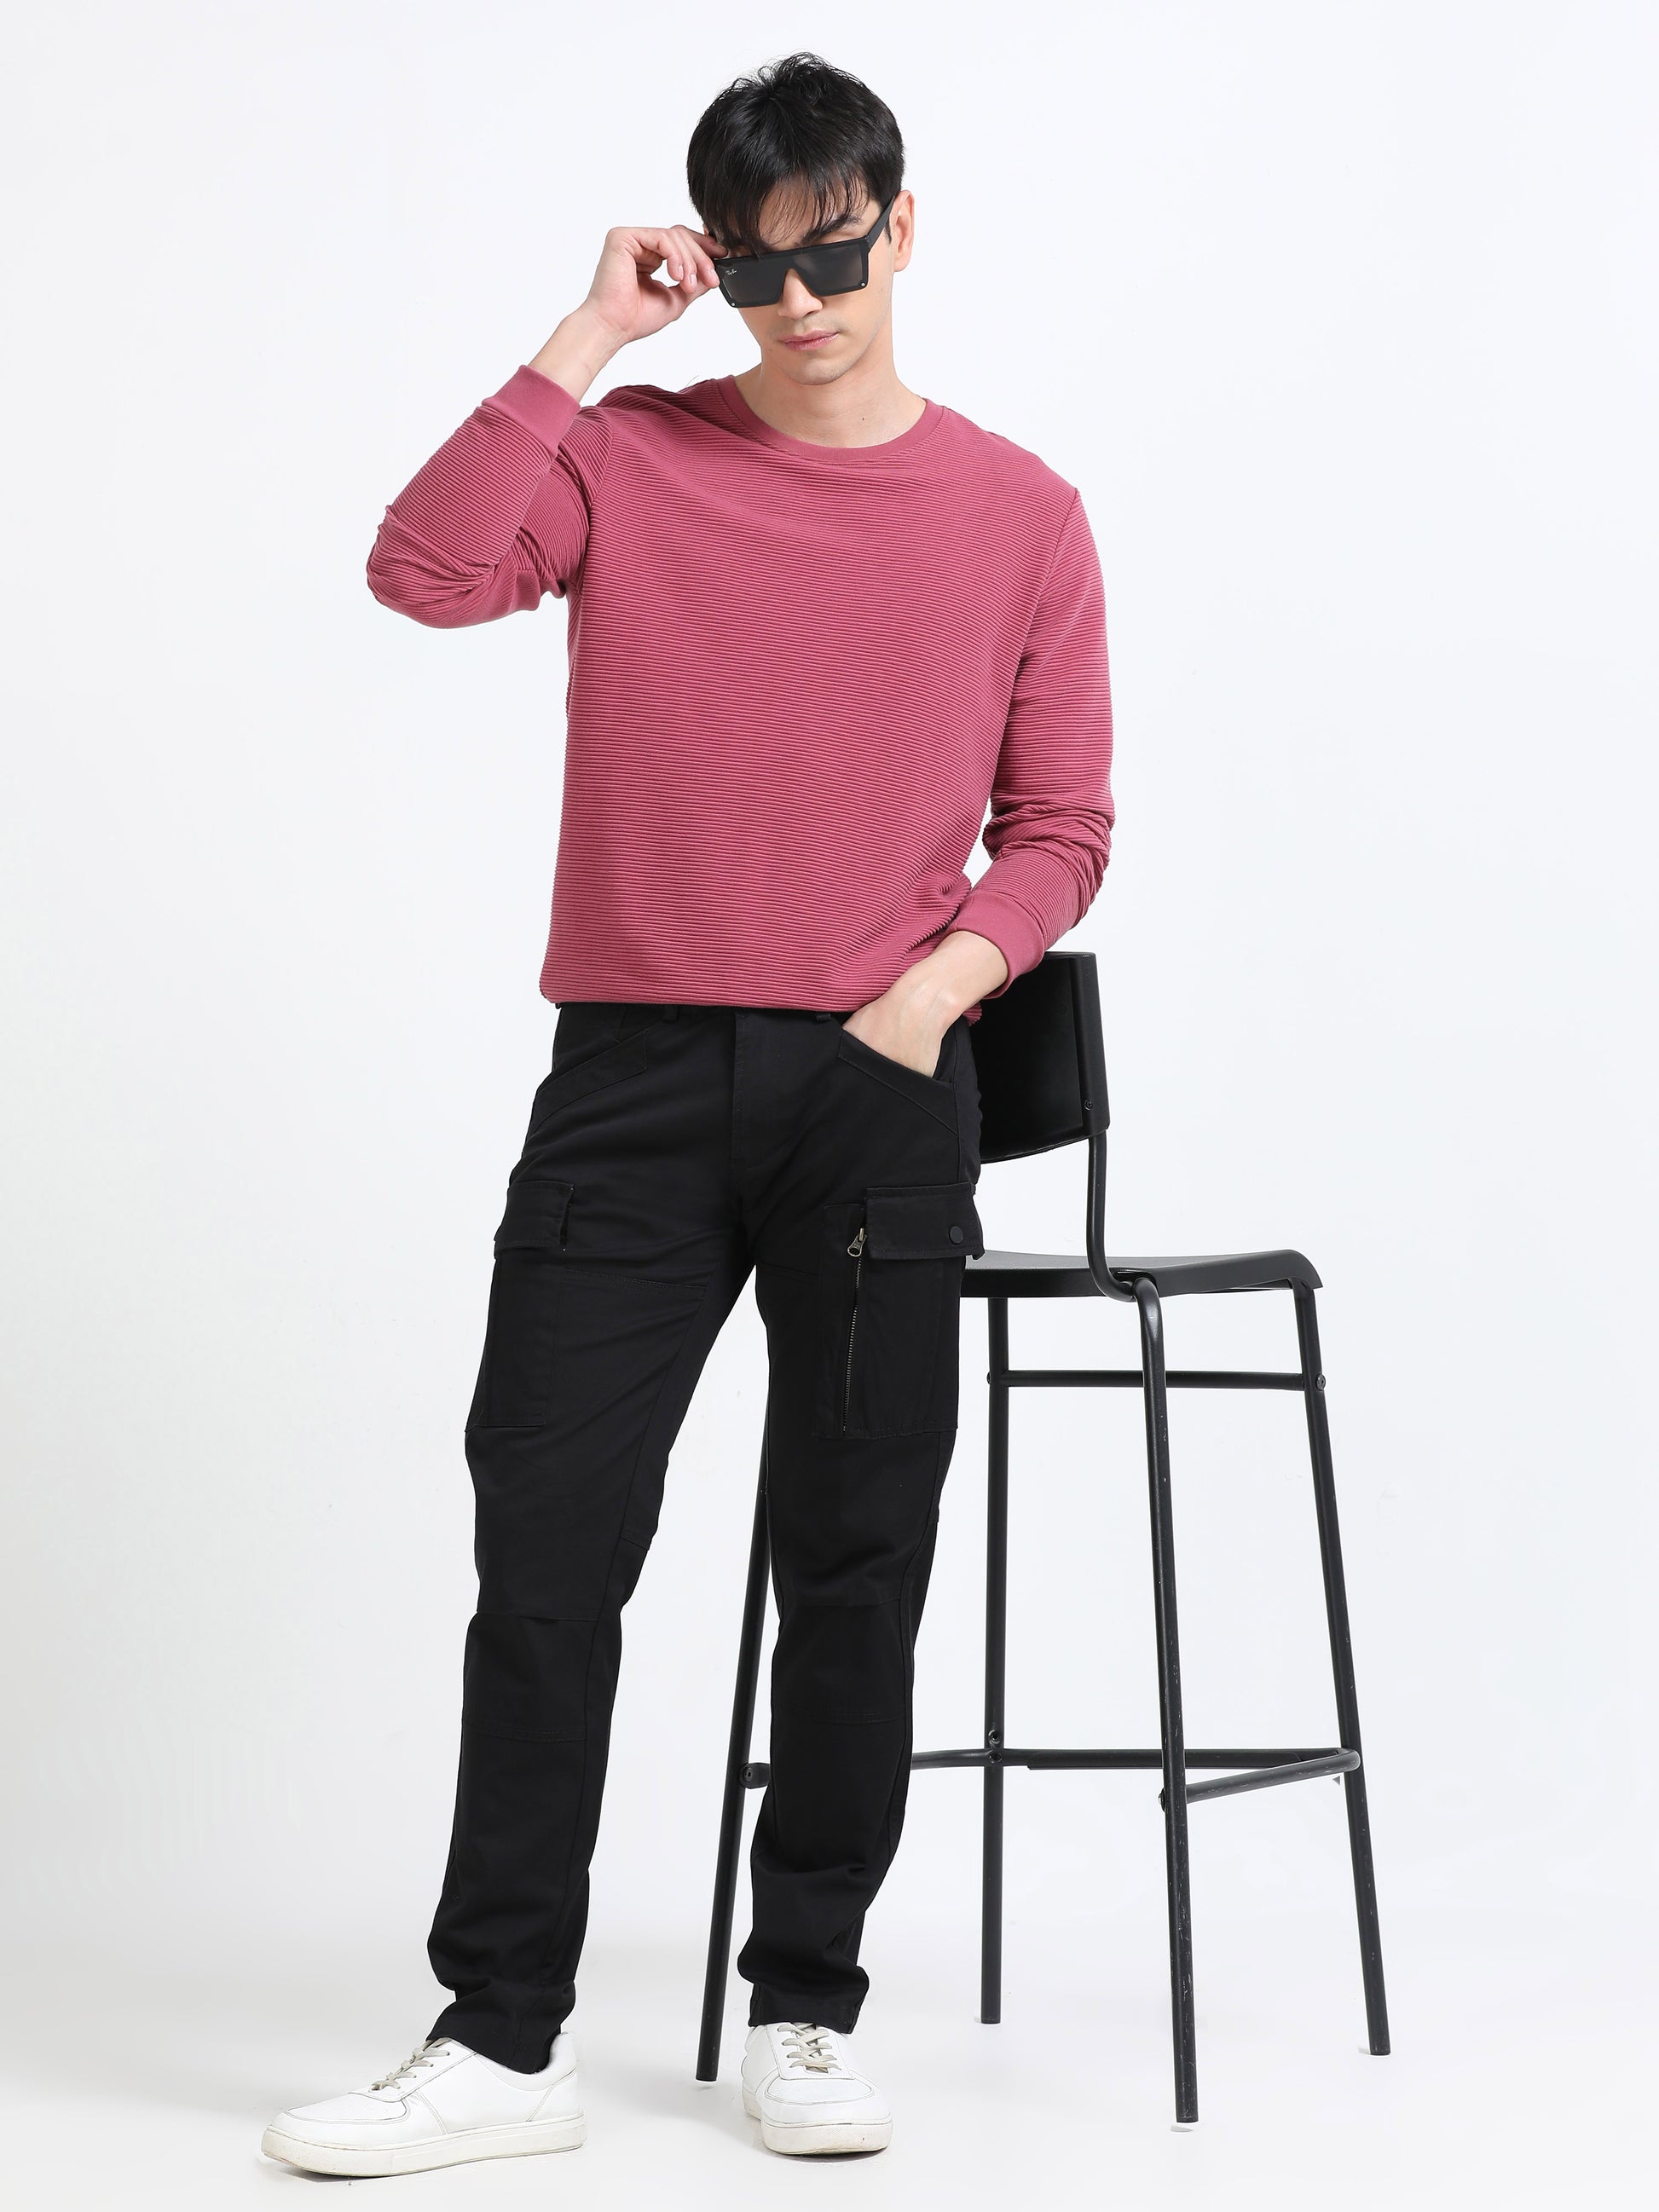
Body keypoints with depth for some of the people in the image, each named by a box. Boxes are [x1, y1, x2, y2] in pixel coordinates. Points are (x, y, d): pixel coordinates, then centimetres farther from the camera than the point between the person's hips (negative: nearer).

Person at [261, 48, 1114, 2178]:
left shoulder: (1019, 515, 6)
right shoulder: (624, 459, 6)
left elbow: (1059, 829, 9)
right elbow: (425, 571, -13)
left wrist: (938, 984, -8)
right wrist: (589, 335, -9)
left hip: (879, 1085, 0)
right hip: (634, 1078, 0)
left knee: (855, 1570, 5)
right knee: (544, 1549, -2)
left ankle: (804, 2011, 20)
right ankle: (502, 2037, 7)